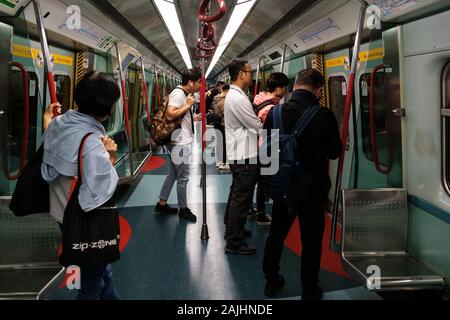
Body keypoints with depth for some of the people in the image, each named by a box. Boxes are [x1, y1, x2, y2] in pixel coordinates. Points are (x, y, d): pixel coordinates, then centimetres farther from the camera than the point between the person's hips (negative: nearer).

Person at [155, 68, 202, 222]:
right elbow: (170, 115, -30)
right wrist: (188, 105, -22)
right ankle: (183, 209, 14)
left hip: (182, 142, 10)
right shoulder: (178, 93, -18)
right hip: (180, 143, -10)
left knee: (173, 174, 17)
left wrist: (193, 117, 9)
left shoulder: (184, 94, 12)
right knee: (183, 177, 1)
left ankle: (162, 204, 27)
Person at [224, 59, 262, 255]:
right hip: (245, 156, -11)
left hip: (237, 154, 11)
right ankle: (234, 243, 2)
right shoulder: (239, 98, -20)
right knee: (242, 199, -5)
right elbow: (257, 126, -15)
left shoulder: (232, 95, 12)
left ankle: (232, 229, 35)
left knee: (236, 194, 21)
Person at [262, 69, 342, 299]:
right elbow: (334, 152, -3)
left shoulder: (275, 113, -9)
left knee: (276, 234, 20)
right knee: (311, 241, 10)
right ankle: (309, 291, 22)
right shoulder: (325, 116, -18)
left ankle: (271, 281, 34)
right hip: (314, 188, -3)